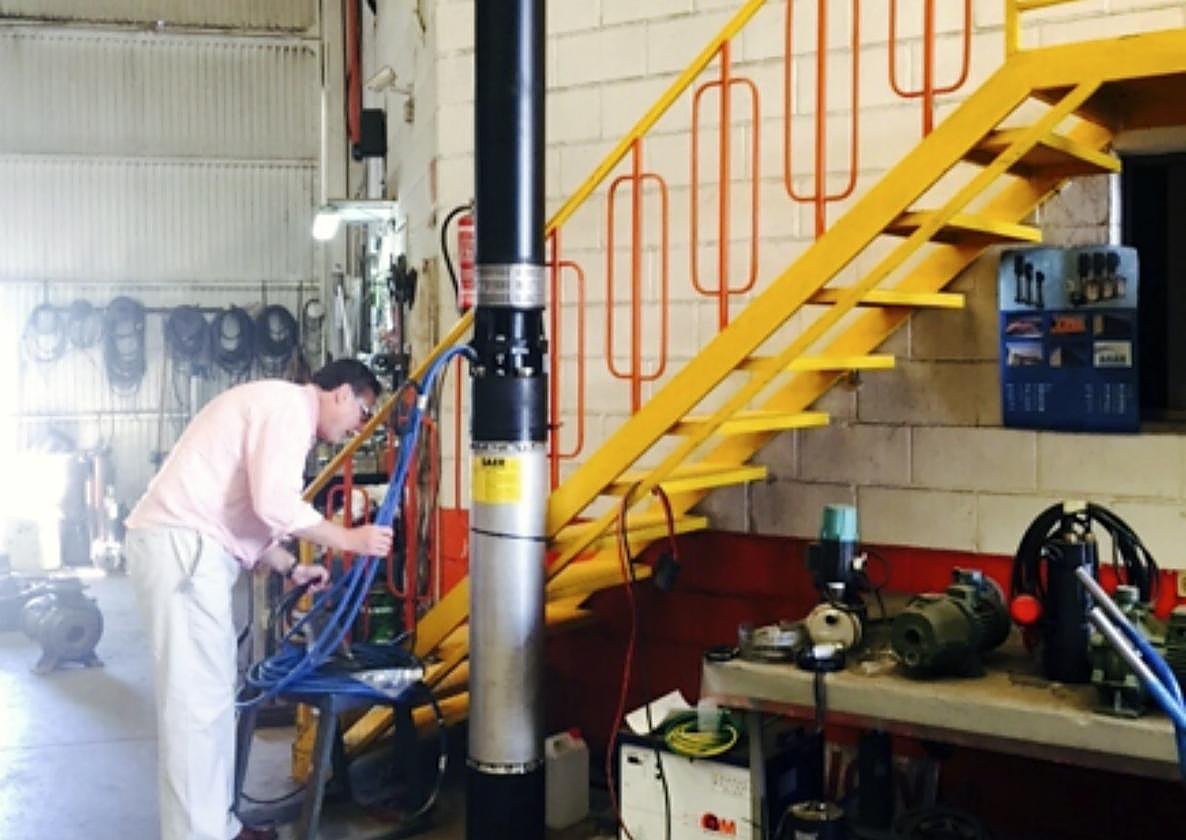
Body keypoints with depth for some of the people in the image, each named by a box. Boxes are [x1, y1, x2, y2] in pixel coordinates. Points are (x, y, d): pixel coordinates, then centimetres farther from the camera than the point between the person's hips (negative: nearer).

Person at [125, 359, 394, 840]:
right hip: (180, 547, -11)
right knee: (196, 701, -8)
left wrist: (292, 569, 21)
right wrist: (349, 540, -10)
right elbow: (276, 504, -21)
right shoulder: (289, 404, -10)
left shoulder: (277, 406, 23)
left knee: (211, 694, 15)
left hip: (187, 547, 11)